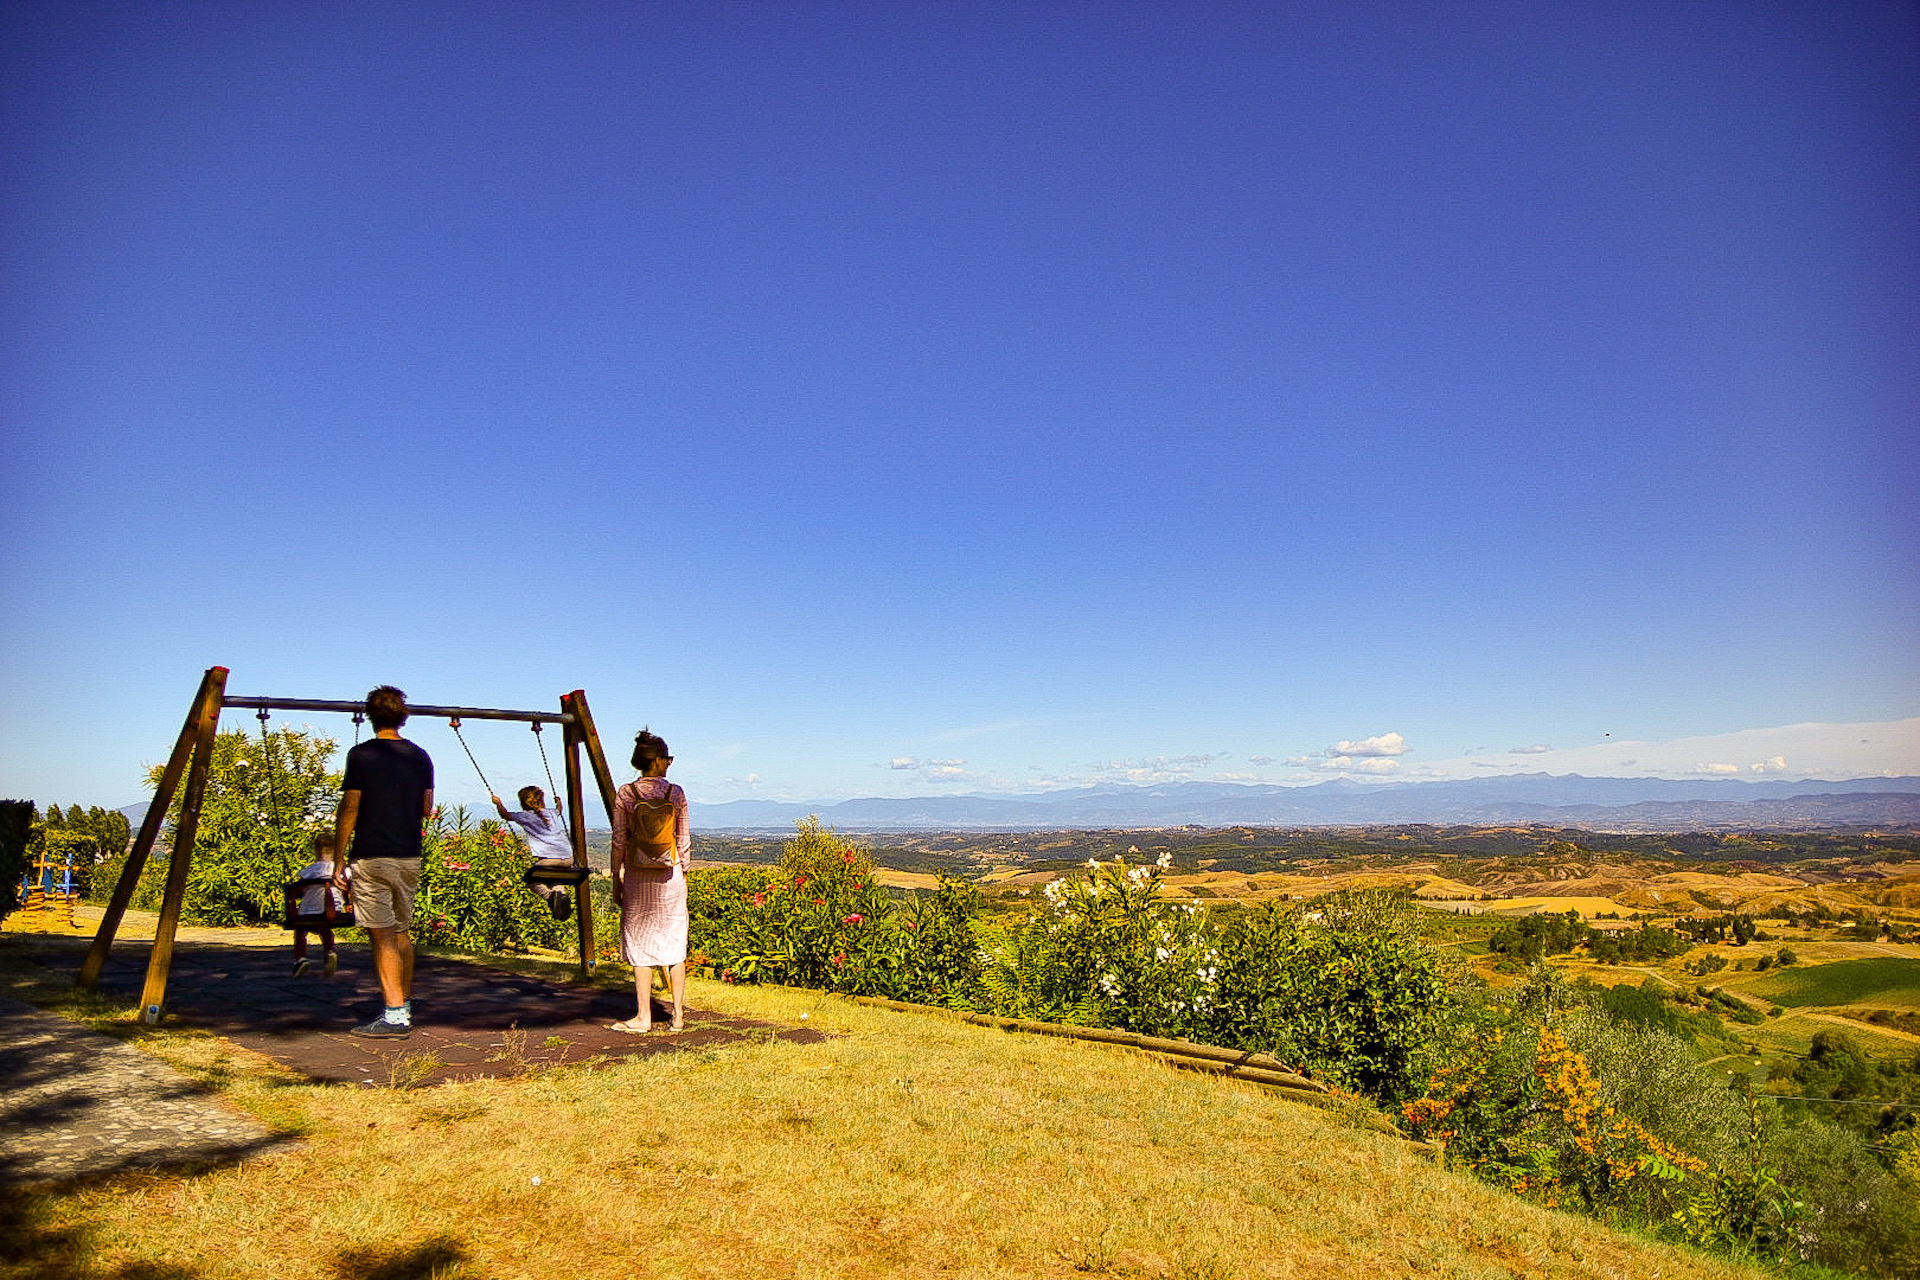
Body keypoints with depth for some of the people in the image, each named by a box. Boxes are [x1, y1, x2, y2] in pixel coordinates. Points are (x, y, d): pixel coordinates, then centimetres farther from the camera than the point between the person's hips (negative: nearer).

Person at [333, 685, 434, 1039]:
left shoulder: (361, 755, -7)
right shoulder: (420, 757, 6)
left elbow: (349, 812, -8)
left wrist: (338, 863, -2)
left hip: (371, 858, -5)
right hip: (410, 857, 5)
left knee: (382, 936, -4)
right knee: (401, 932, 15)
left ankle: (394, 1015, -6)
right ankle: (405, 1008, 21)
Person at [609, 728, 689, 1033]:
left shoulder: (624, 794, -5)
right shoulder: (676, 794, -3)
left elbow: (619, 843, -3)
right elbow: (684, 841, 2)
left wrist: (616, 880, 6)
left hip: (638, 879, -1)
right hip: (671, 876, 1)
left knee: (640, 942, 6)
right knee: (674, 942, 9)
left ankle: (644, 1018, 8)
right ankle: (678, 1015, 14)